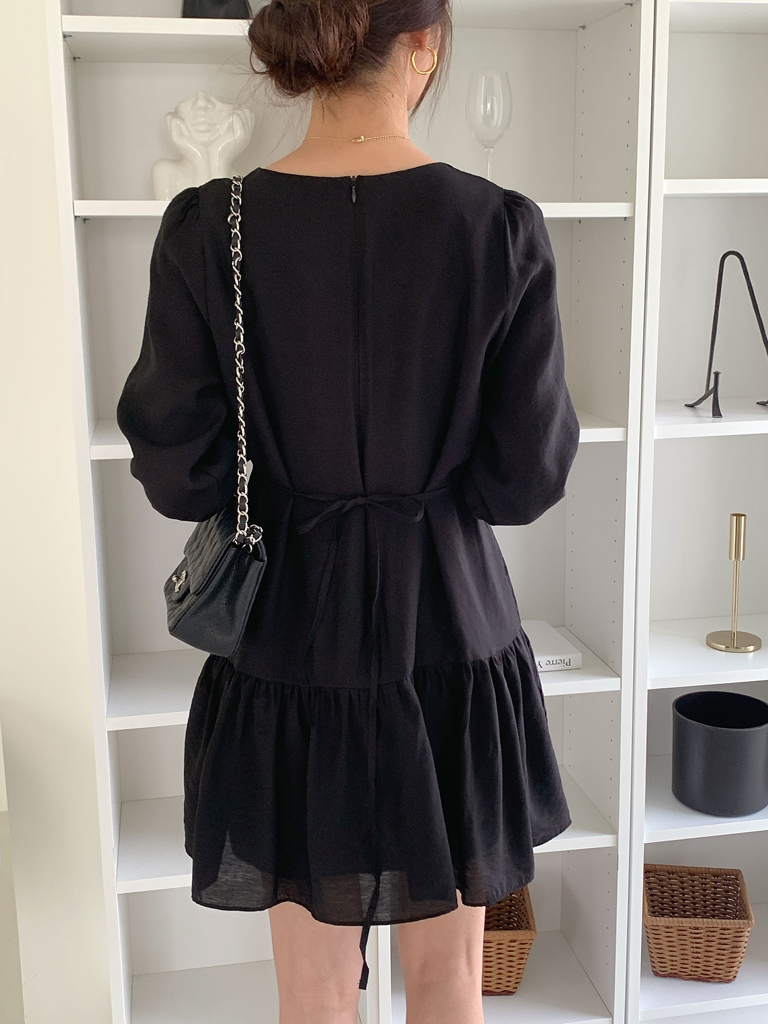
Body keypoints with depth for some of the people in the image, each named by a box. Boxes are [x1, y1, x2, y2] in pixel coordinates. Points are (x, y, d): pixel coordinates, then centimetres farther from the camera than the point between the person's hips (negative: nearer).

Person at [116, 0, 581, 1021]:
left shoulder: (209, 228, -11)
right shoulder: (502, 227, -12)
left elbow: (179, 476, -8)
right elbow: (528, 477, -8)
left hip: (292, 642, 1)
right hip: (449, 638, 0)